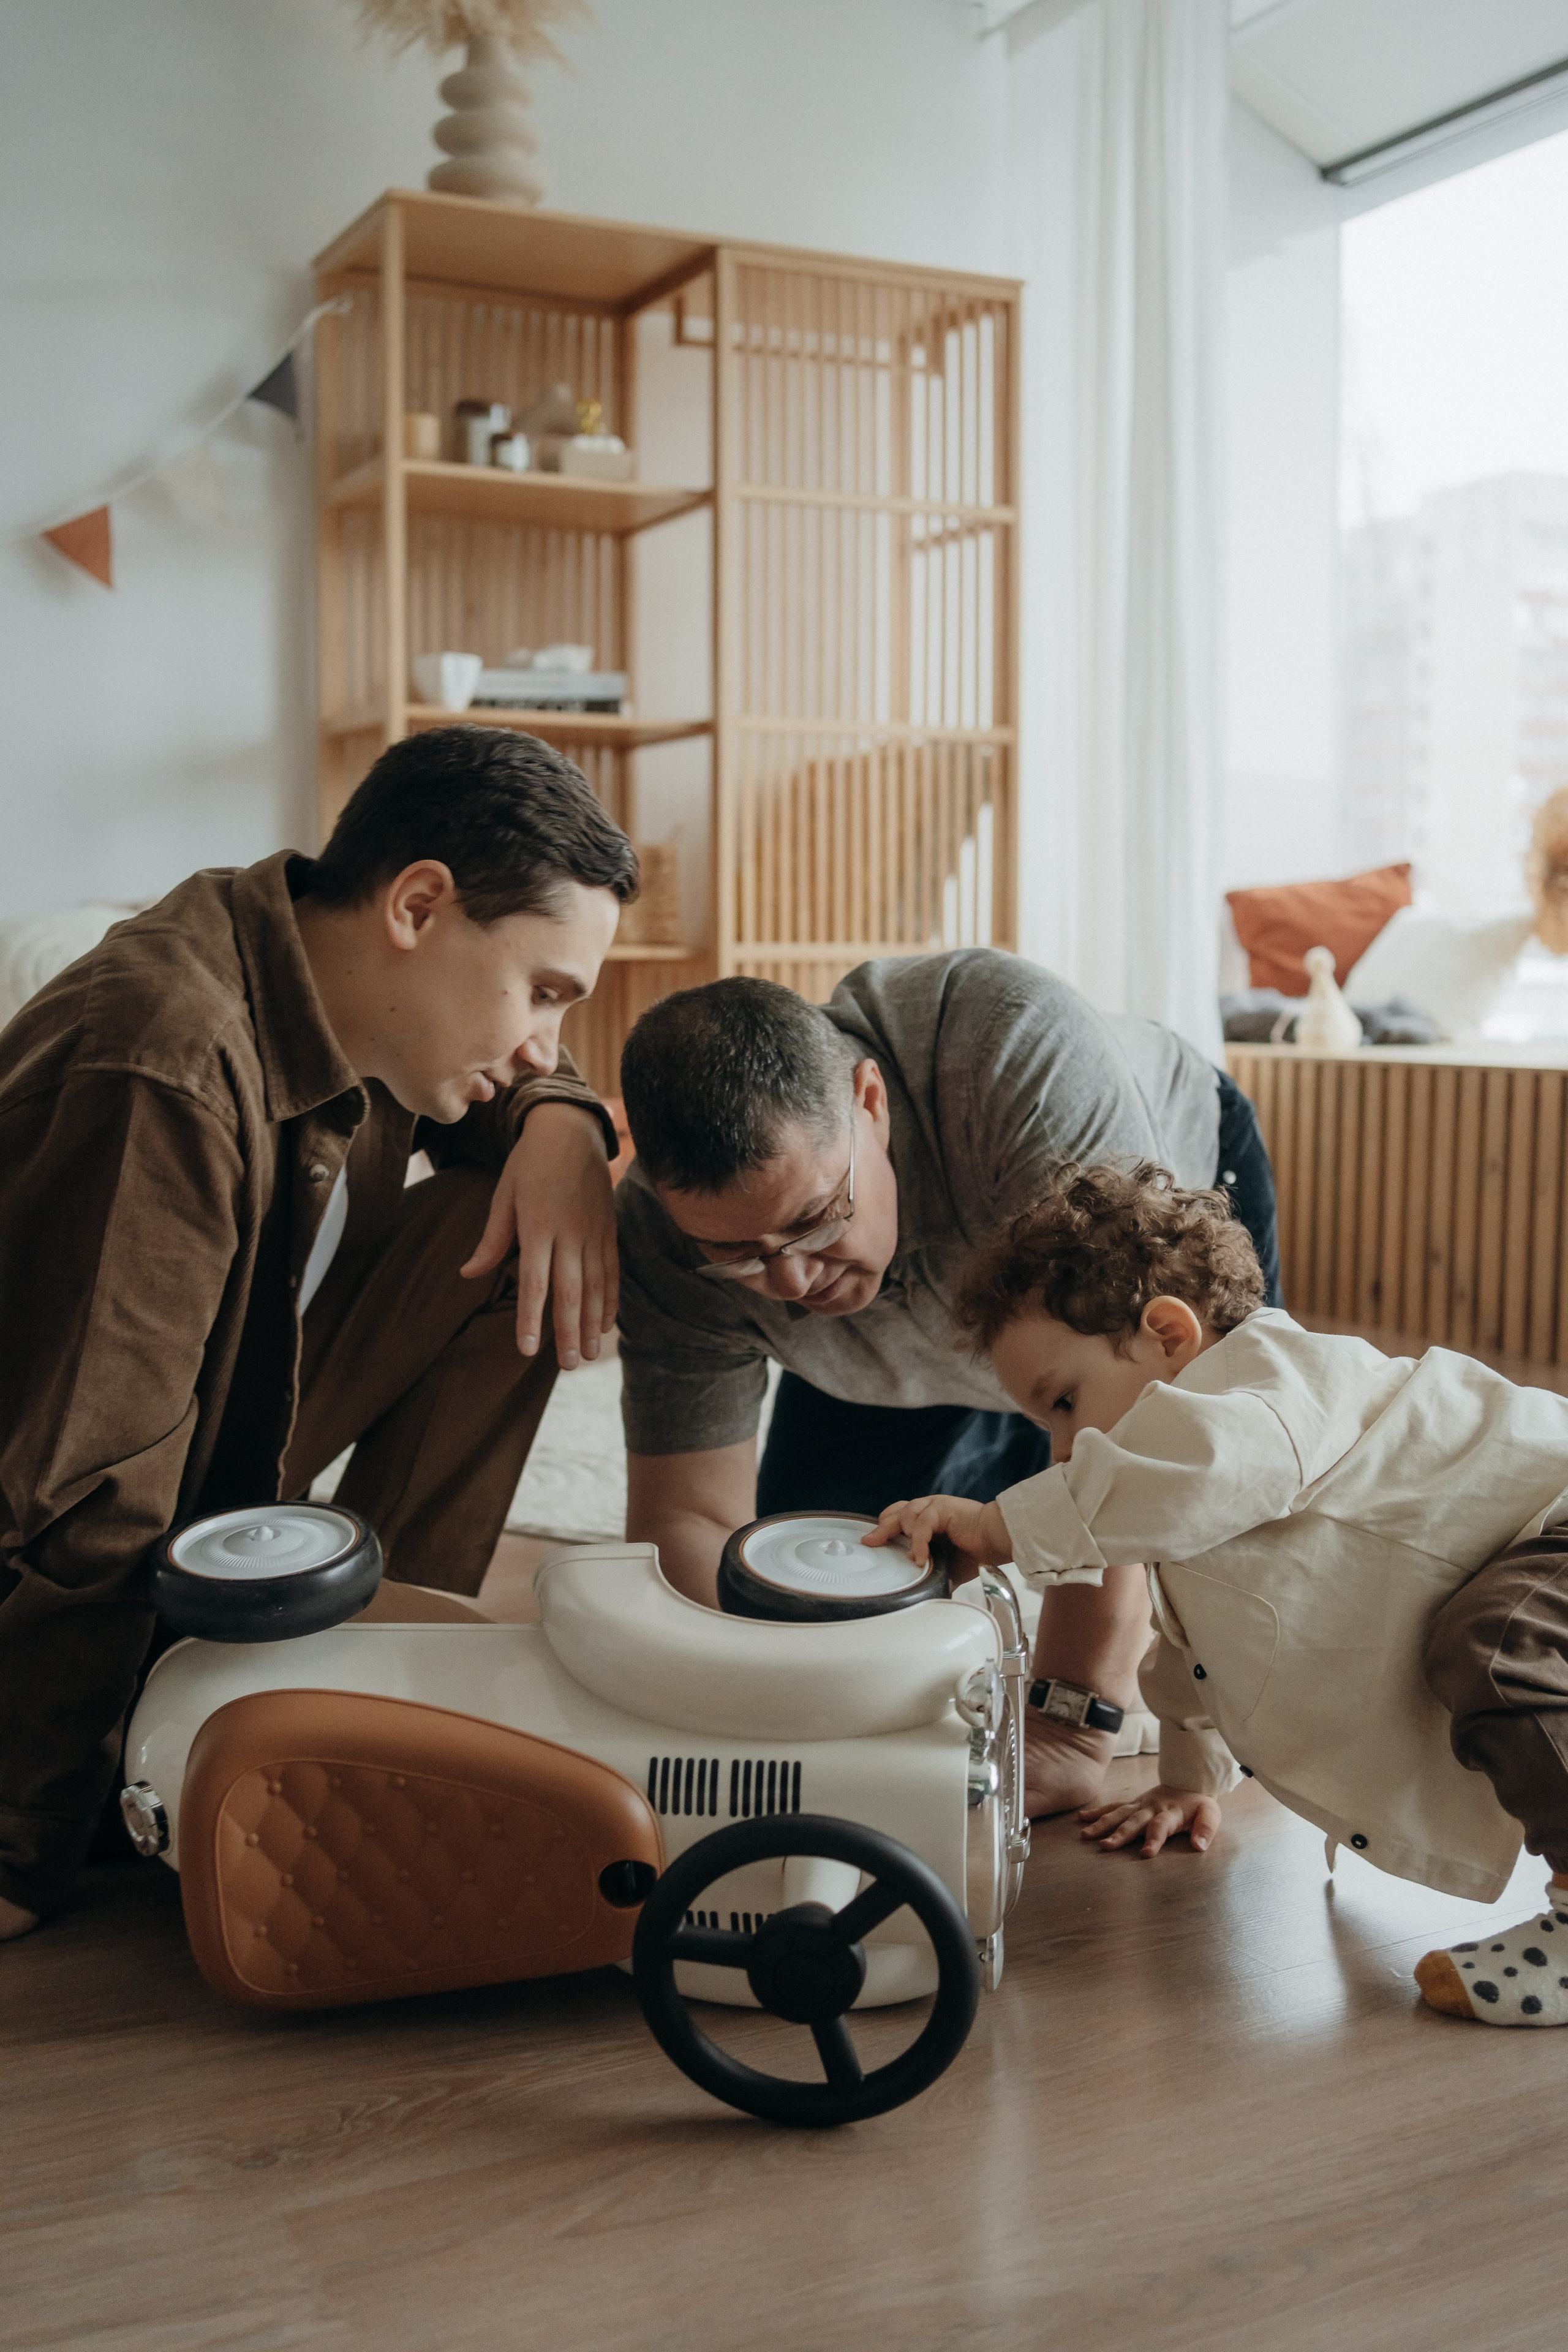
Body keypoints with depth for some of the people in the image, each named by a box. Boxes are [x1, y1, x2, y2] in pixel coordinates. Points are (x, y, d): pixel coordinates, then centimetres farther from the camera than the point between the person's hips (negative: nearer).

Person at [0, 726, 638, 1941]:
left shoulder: (350, 1002, -7)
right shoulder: (165, 1074, -33)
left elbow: (511, 1080, 16)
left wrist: (562, 1126, -9)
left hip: (226, 1490, 7)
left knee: (509, 1240, -6)